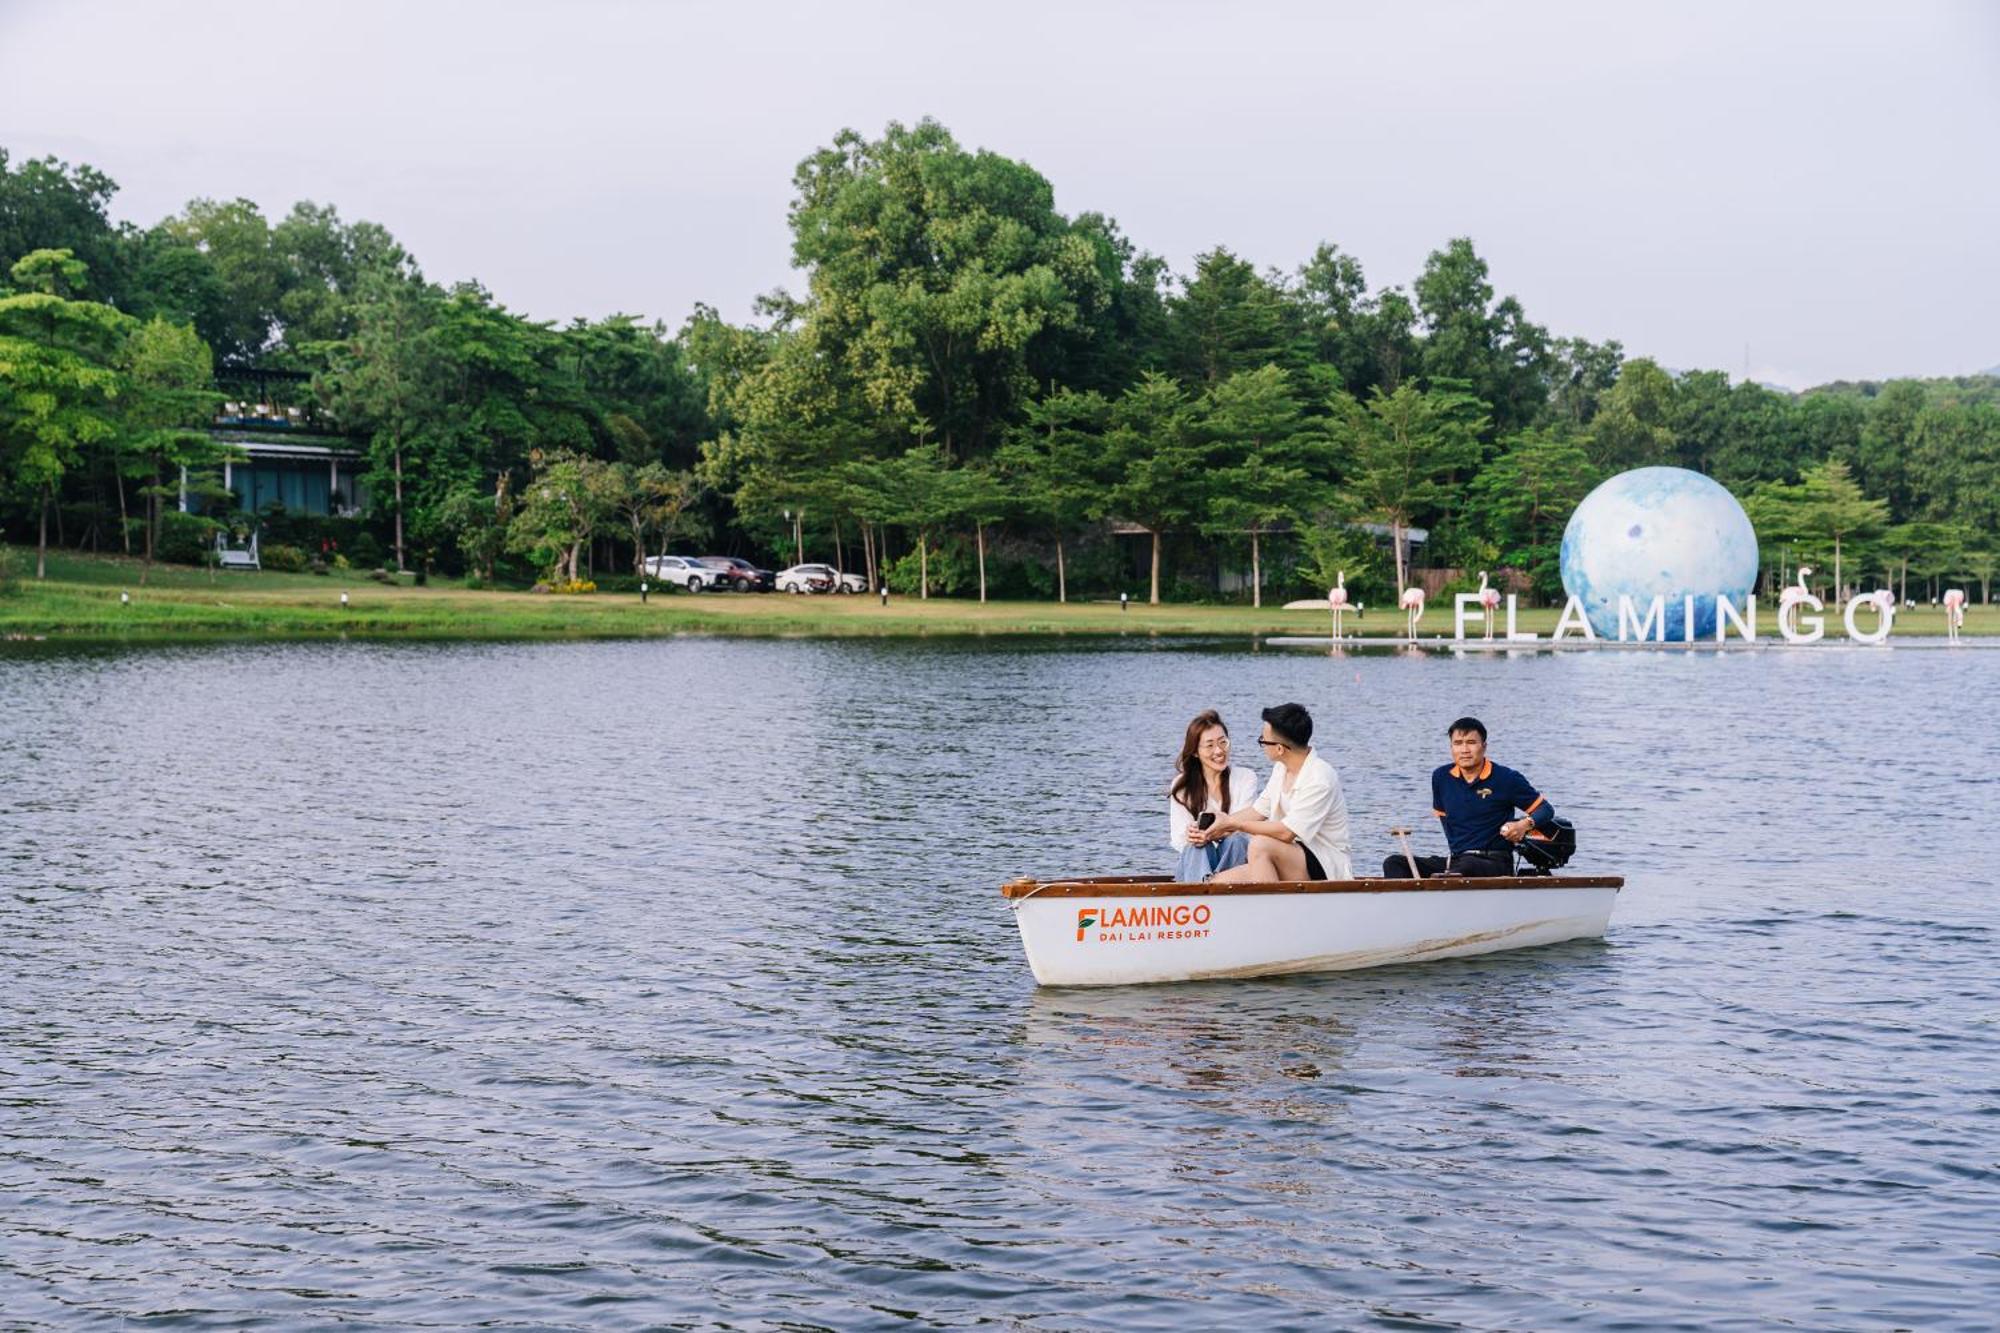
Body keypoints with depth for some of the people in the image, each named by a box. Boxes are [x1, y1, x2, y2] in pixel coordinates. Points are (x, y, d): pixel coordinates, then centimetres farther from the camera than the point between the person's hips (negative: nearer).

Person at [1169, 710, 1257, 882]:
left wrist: (1215, 834, -29)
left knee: (1235, 841, -30)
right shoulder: (1181, 786, 7)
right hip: (1195, 862, 0)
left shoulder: (1246, 779, 5)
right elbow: (1178, 840, -1)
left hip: (1236, 859, 0)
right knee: (1197, 846, -32)